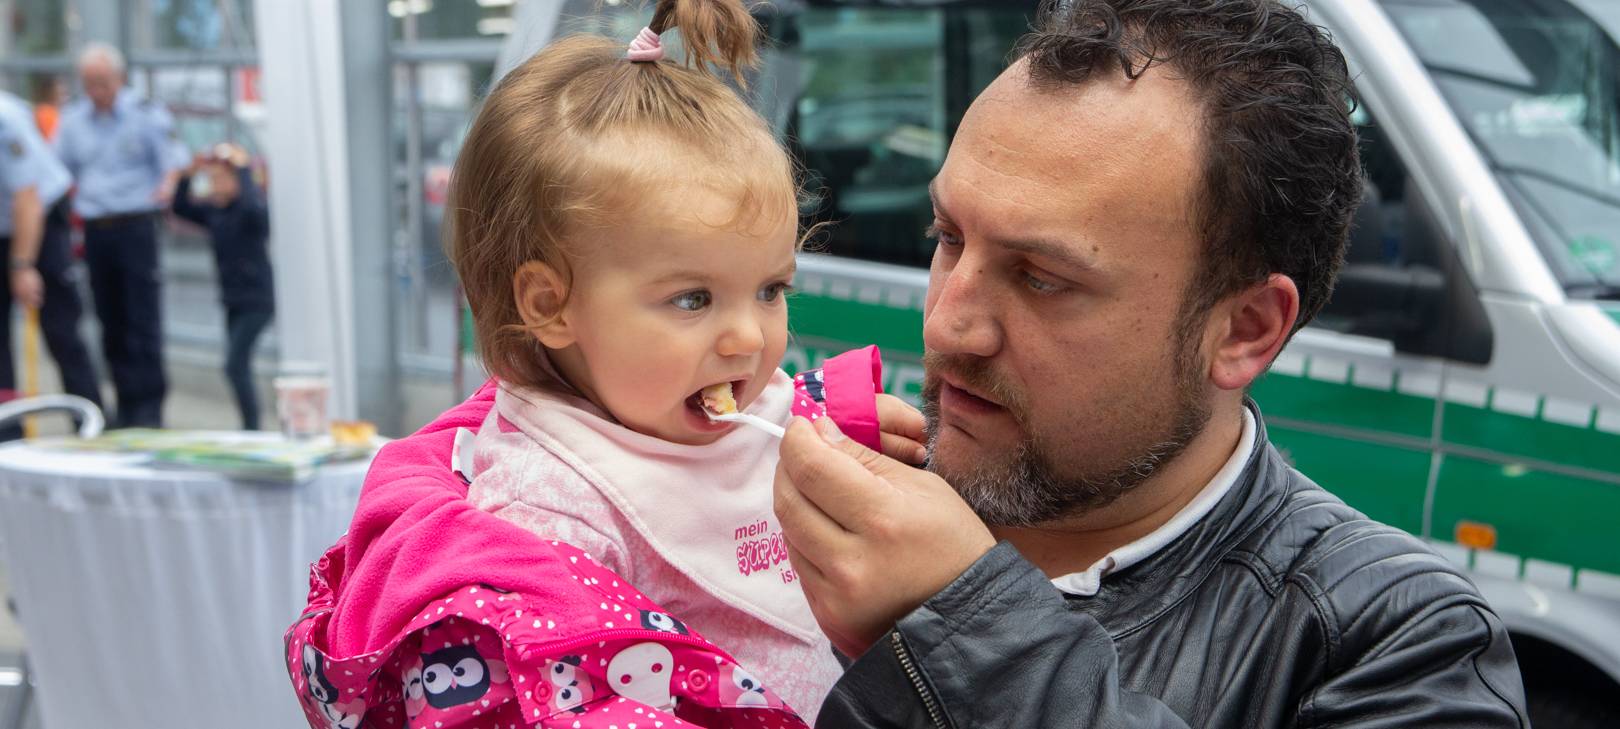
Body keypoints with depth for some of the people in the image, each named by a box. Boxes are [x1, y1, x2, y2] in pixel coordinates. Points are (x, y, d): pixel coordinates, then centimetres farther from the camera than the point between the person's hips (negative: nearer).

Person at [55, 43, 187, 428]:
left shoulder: (146, 114, 0)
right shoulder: (72, 120, 13)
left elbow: (173, 160, -6)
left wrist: (168, 185, -26)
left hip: (136, 226, -4)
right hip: (96, 229, 5)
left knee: (143, 319, -7)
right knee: (111, 321, 7)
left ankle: (149, 406, -4)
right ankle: (126, 403, 14)